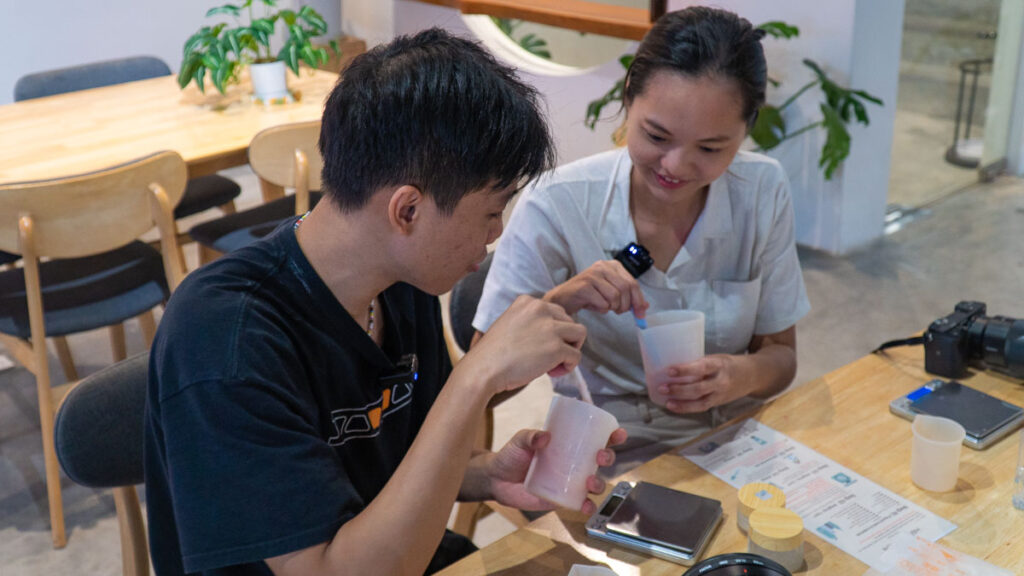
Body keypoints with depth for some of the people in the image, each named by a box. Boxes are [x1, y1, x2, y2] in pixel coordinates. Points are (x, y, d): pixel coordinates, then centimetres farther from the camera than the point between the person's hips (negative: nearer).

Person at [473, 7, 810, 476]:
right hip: (609, 468, -3)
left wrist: (745, 375, -19)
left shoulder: (763, 194, -7)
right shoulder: (556, 206, -16)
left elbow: (780, 353, 4)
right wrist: (557, 303, -30)